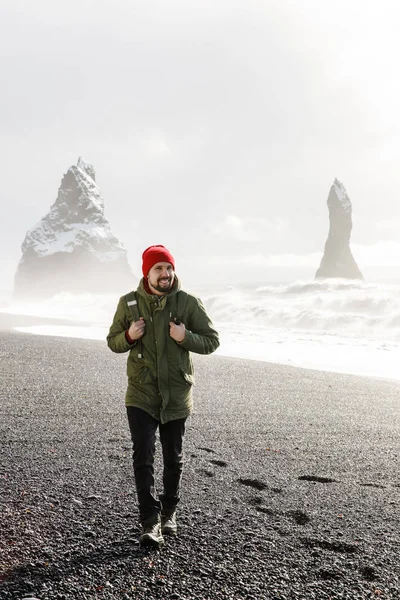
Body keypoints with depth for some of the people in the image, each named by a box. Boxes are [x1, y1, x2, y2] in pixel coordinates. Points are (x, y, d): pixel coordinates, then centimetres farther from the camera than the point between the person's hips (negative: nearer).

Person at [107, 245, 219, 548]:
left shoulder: (189, 303, -7)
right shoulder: (129, 302, -3)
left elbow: (212, 340, -2)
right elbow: (113, 341, 7)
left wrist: (186, 337, -21)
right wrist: (129, 336, -15)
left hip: (176, 396, 0)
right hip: (141, 395, 0)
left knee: (173, 459, 14)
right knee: (143, 458, -8)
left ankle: (169, 512, 34)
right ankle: (150, 521, 0)